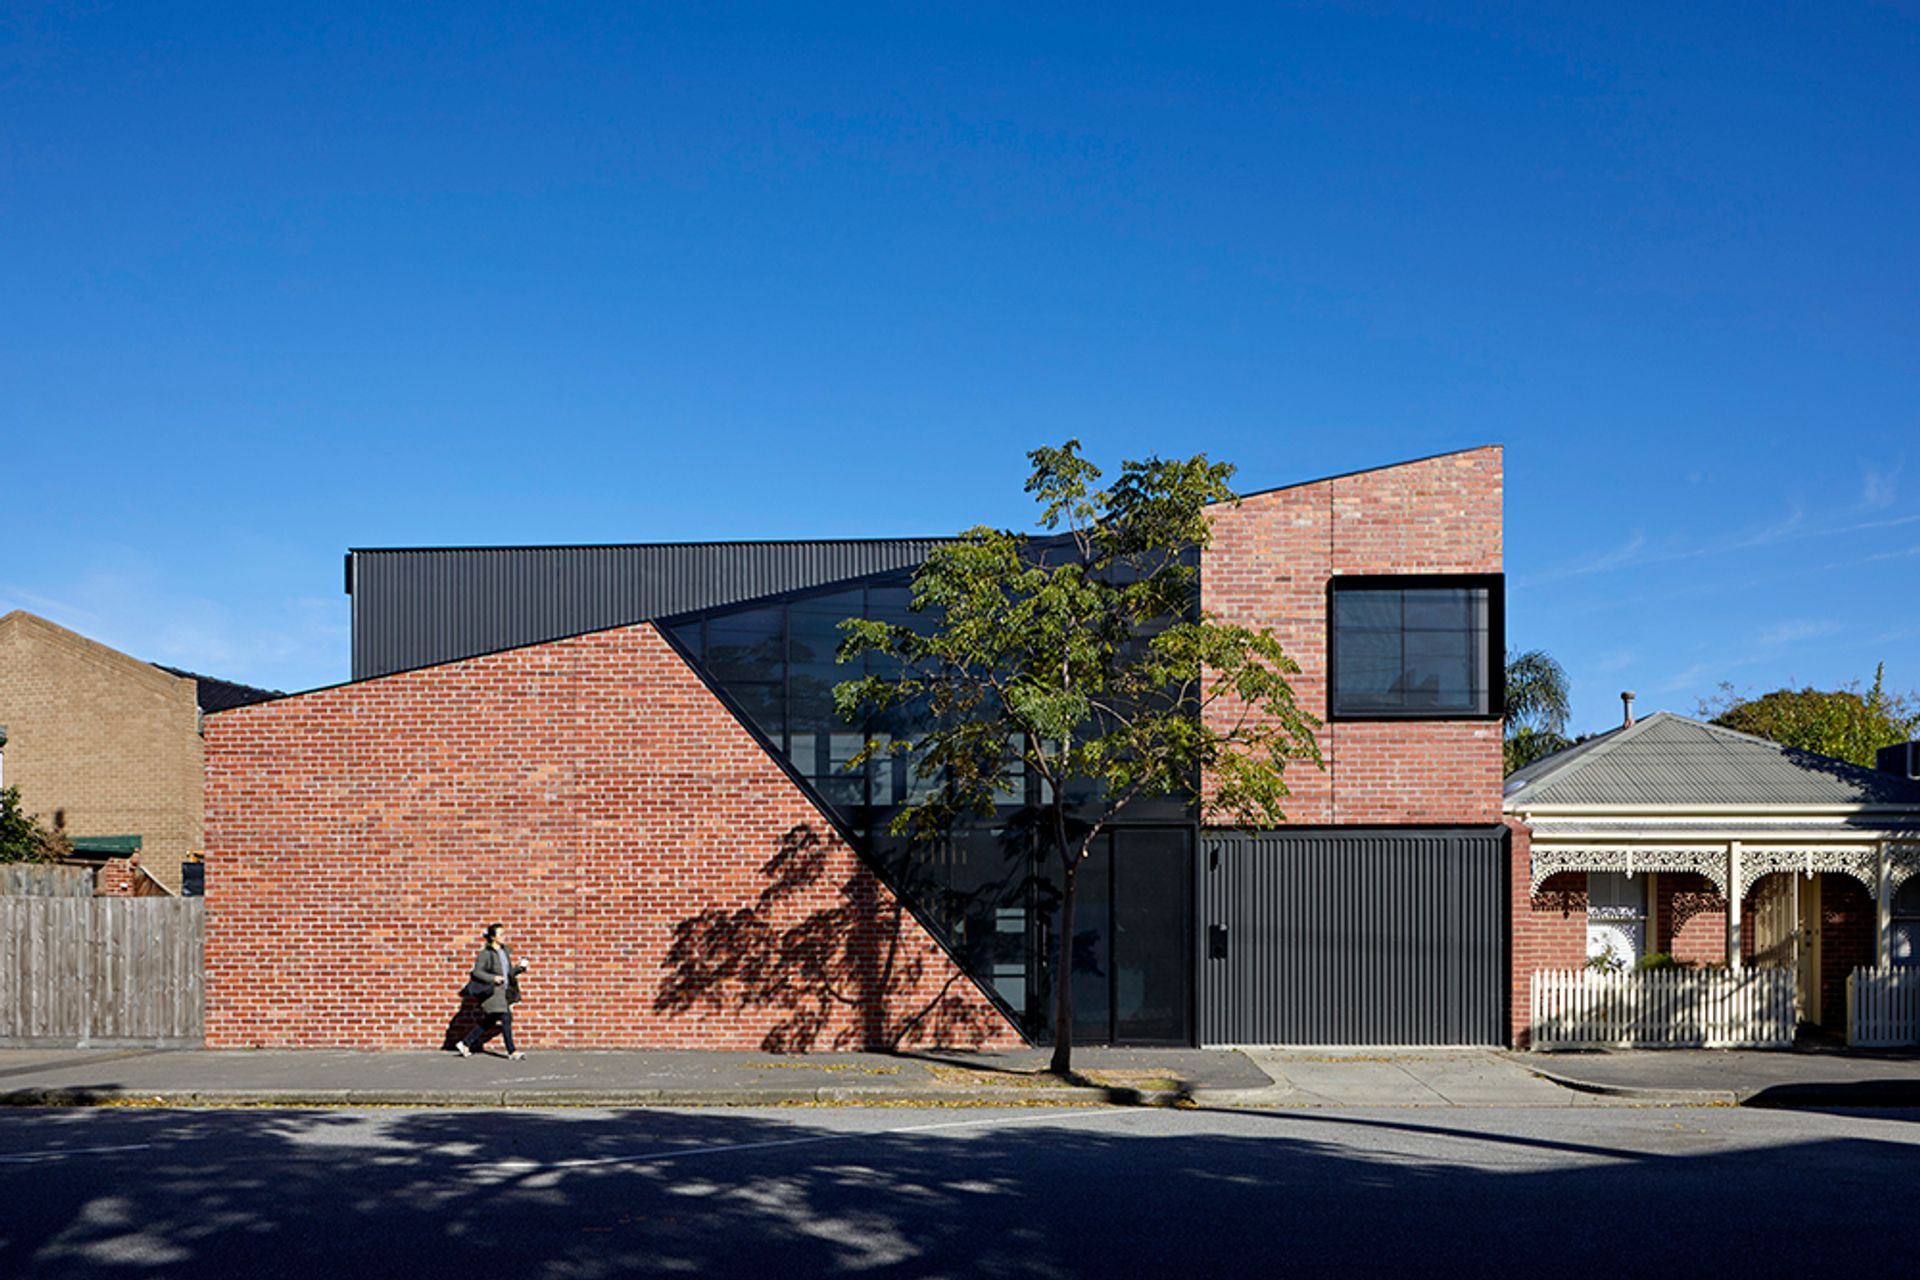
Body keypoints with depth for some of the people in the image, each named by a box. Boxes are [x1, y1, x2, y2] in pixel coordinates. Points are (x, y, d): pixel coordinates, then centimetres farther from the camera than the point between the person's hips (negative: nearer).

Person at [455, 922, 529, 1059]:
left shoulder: (505, 951, 13)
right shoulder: (486, 953, -9)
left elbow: (509, 972, 19)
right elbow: (477, 972, -10)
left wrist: (520, 968, 0)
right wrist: (493, 978, -21)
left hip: (503, 991, 8)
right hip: (492, 991, -8)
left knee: (488, 1023, 12)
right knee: (505, 1019, -11)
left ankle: (465, 1044, 23)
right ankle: (512, 1051, -4)